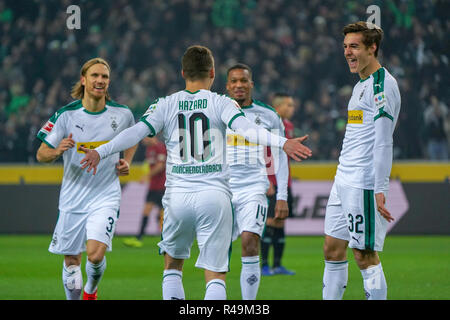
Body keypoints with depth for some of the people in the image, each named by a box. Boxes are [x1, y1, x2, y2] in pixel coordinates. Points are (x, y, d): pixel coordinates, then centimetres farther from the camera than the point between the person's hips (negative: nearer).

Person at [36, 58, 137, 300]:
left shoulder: (122, 114, -2)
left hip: (106, 197, -1)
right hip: (72, 198, 1)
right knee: (71, 260, 6)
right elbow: (41, 154, -3)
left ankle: (91, 290, 15)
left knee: (95, 255, -16)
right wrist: (58, 151, -25)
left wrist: (126, 162, 4)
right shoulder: (66, 115, -6)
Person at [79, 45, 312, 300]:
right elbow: (245, 128, -14)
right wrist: (282, 142, -22)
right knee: (215, 276, -1)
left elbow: (135, 133, -3)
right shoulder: (221, 103, 2)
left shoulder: (166, 105, 7)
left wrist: (100, 152, -3)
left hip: (178, 195, 2)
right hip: (214, 196, -2)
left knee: (173, 265, 21)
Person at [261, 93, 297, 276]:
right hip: (270, 183, -8)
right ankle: (264, 265, -5)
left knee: (281, 222, 8)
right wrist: (266, 181, -19)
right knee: (270, 220, -9)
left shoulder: (288, 126, 15)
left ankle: (277, 265, 11)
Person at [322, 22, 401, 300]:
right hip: (344, 181, 10)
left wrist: (380, 190, -22)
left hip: (364, 185, -10)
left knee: (366, 255, -8)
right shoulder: (362, 85, 18)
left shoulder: (382, 84, -12)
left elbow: (383, 142, -18)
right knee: (333, 249, 10)